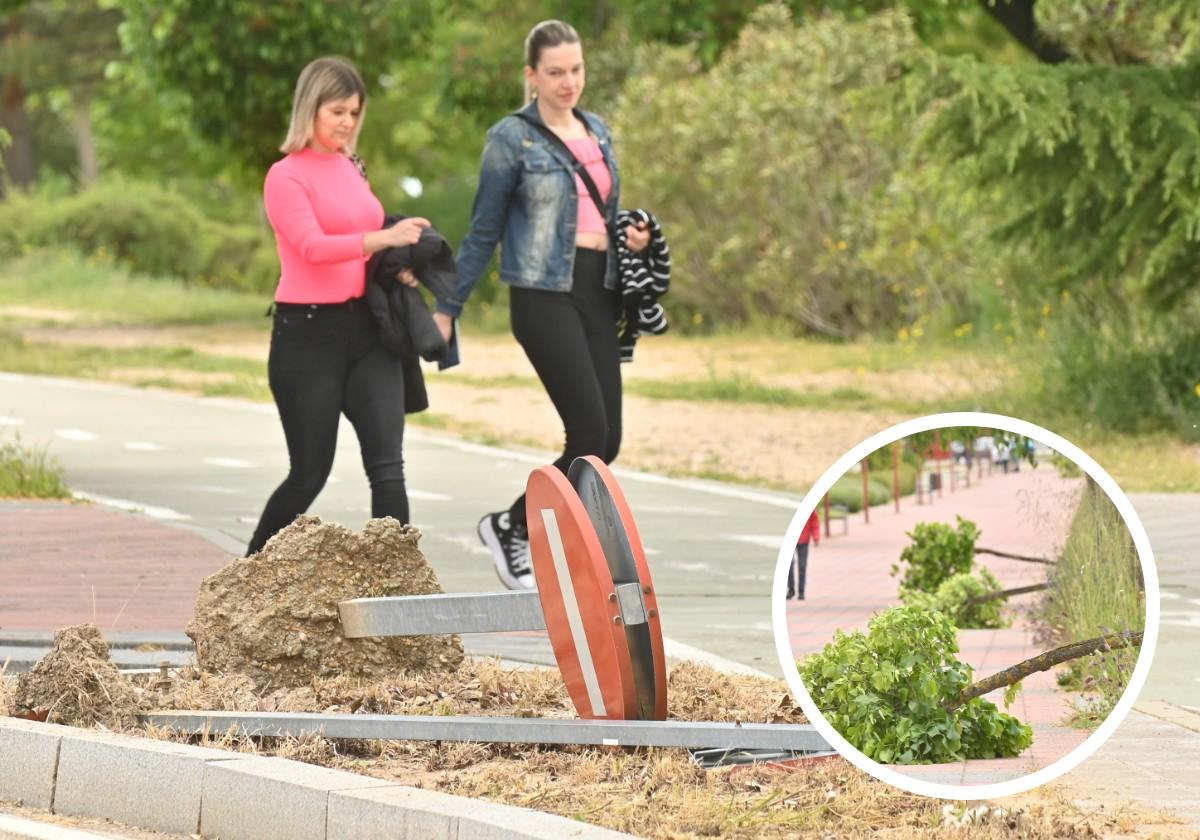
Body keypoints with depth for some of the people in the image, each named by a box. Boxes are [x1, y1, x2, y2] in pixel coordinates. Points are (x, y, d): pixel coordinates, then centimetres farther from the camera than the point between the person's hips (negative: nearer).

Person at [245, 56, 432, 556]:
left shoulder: (352, 170, 15)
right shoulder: (286, 176, -7)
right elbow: (312, 246, -22)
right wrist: (383, 239, -33)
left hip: (365, 327, 6)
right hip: (309, 332, -6)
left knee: (387, 466, -7)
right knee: (310, 473, 3)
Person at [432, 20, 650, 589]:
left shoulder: (597, 133, 15)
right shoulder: (512, 138, -3)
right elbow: (484, 232, 0)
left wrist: (630, 236, 4)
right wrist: (447, 308, -1)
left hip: (598, 292, 7)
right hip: (544, 295, -7)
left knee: (606, 442, 0)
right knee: (590, 434, -14)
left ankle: (515, 526, 16)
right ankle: (510, 527, 5)